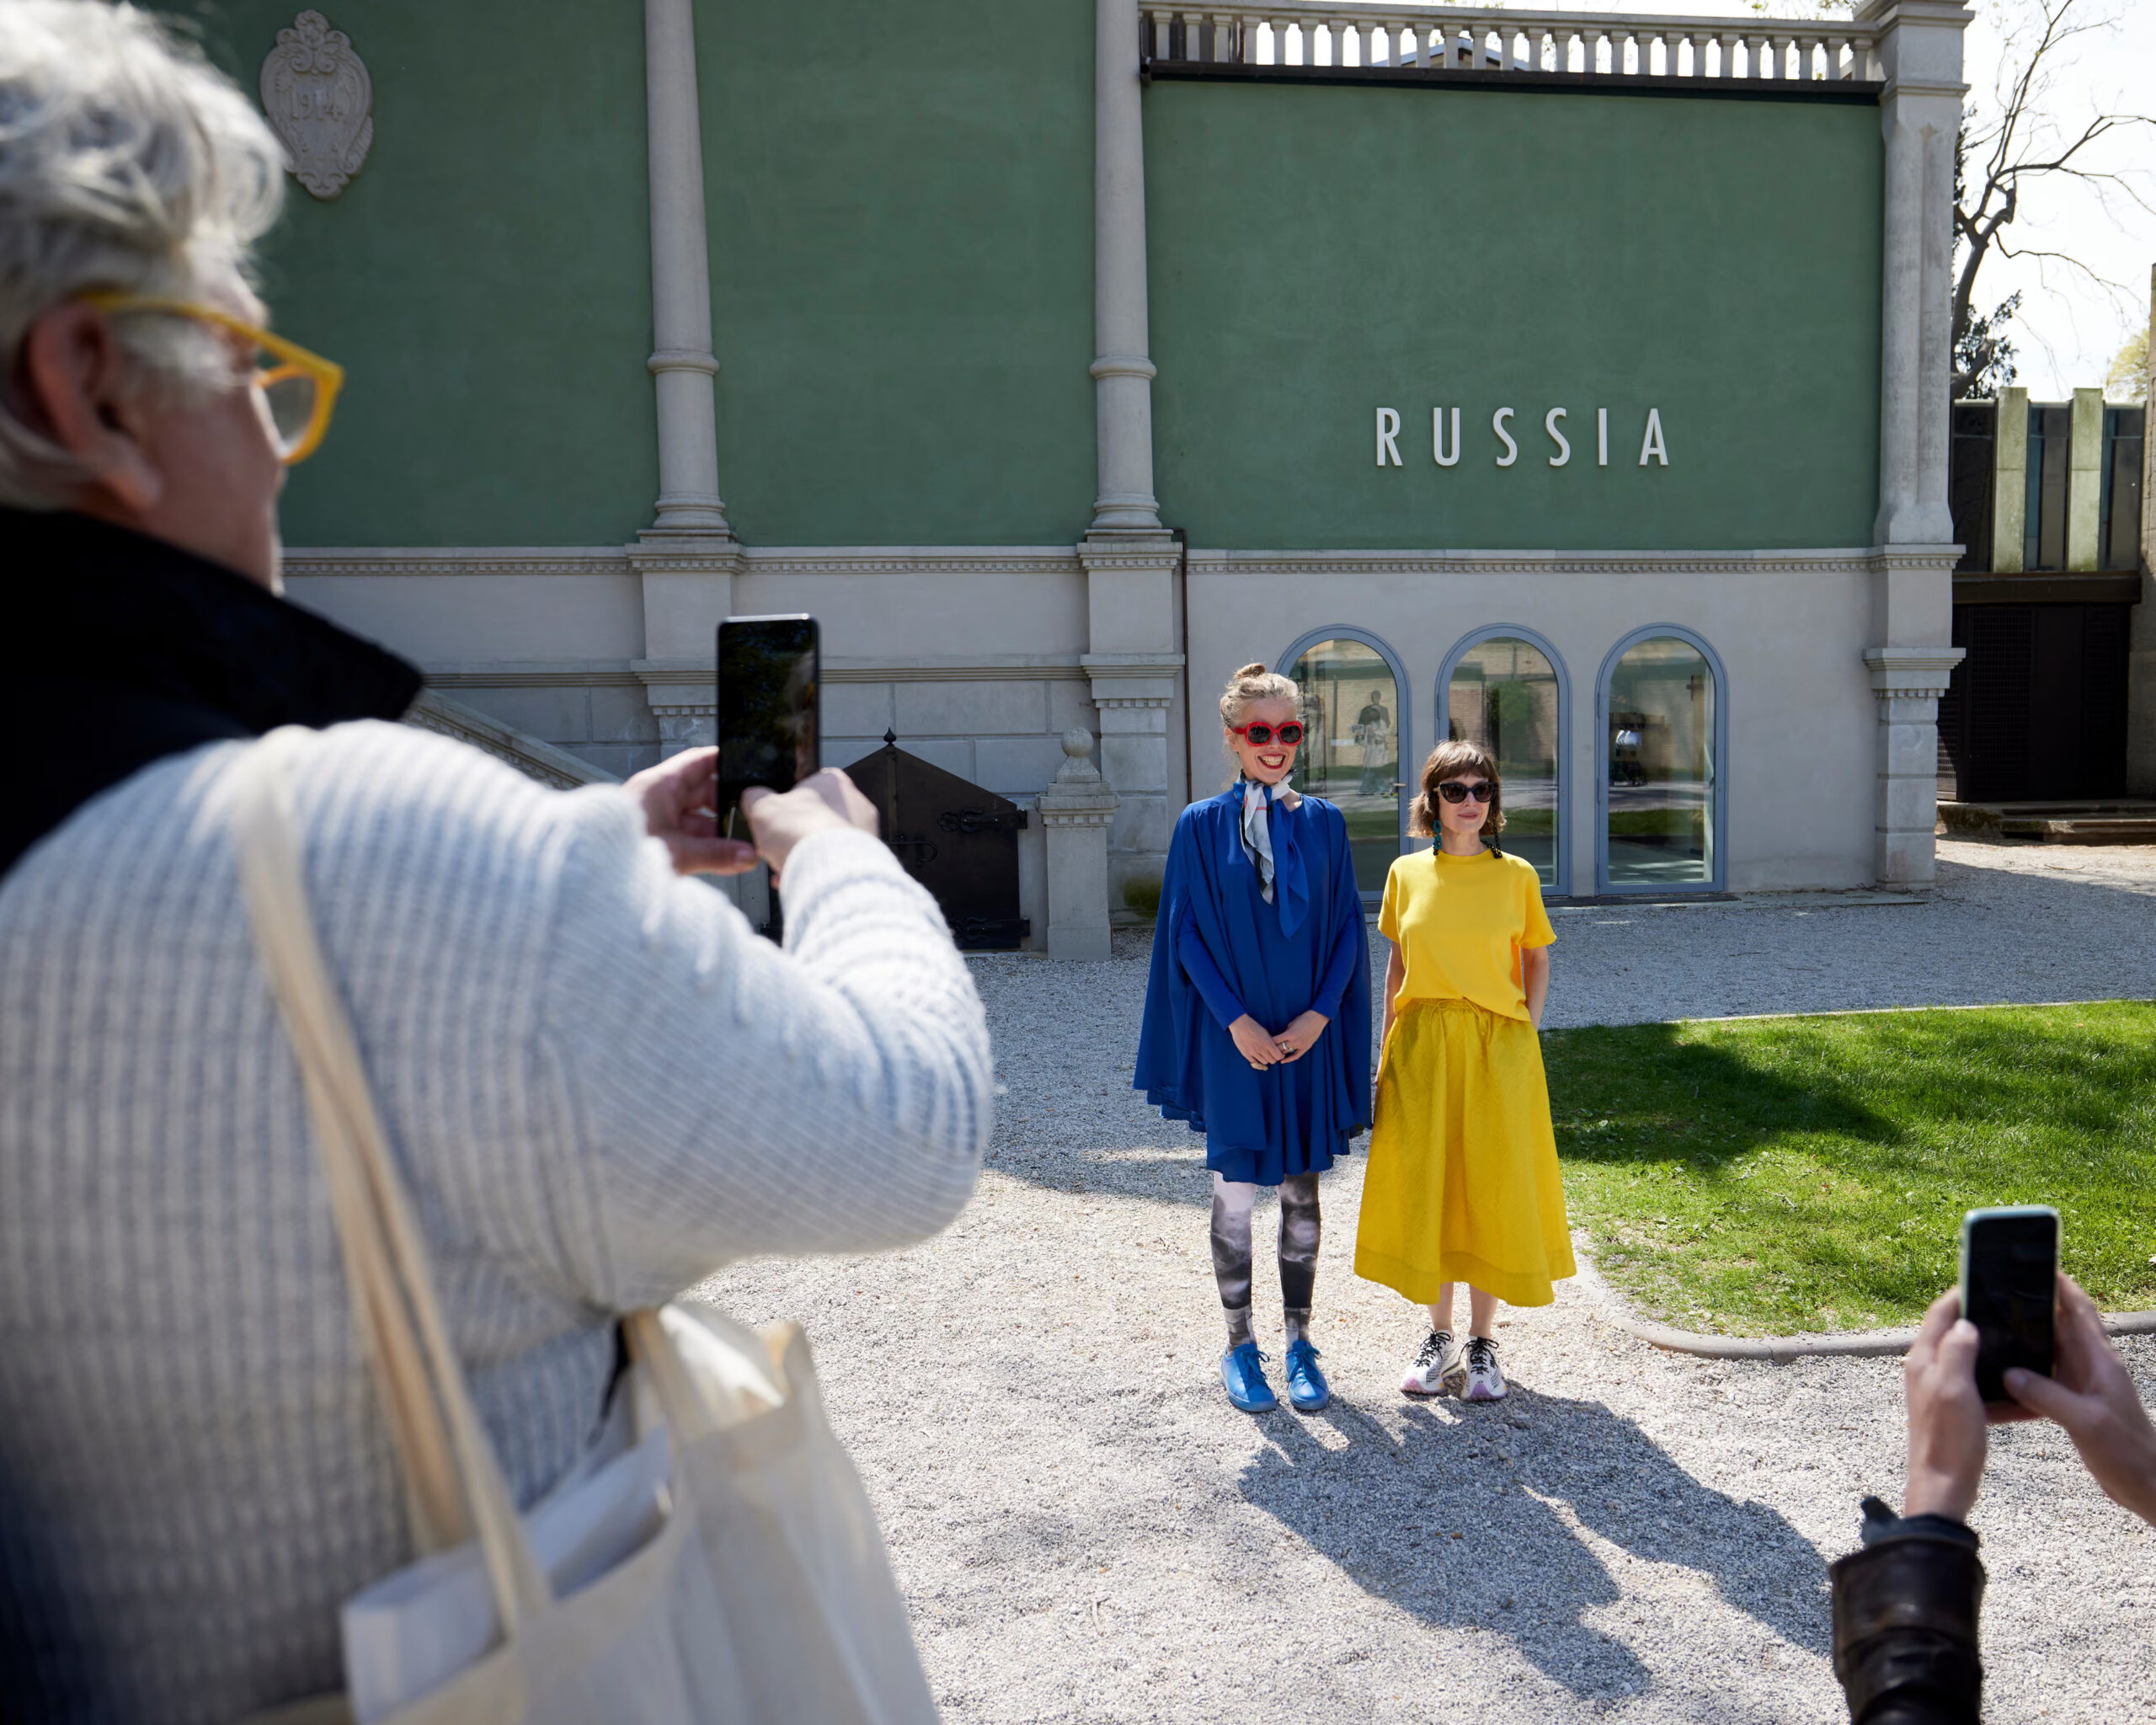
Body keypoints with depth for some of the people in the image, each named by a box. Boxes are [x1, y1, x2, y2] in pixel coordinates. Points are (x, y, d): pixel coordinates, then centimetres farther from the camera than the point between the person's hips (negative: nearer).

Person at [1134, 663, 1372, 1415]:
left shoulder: (1323, 822, 5)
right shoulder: (1201, 825, -2)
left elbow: (1347, 928, 3)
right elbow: (1189, 935, -5)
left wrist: (1318, 1015, -9)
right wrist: (1237, 1022, -14)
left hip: (1309, 1035, 2)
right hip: (1234, 1037, -2)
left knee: (1302, 1190, 10)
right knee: (1235, 1192, 6)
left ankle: (1300, 1341, 24)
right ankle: (1240, 1345, 20)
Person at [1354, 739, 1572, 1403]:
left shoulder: (1516, 876, 0)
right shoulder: (1407, 874, 3)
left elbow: (1537, 960, 8)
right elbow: (1398, 964, 10)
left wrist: (1525, 1035, -2)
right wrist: (1387, 1046, 7)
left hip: (1497, 1049, -1)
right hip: (1421, 1047, 1)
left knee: (1493, 1189, 4)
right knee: (1424, 1190, 6)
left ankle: (1482, 1342, 21)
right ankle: (1438, 1336, 24)